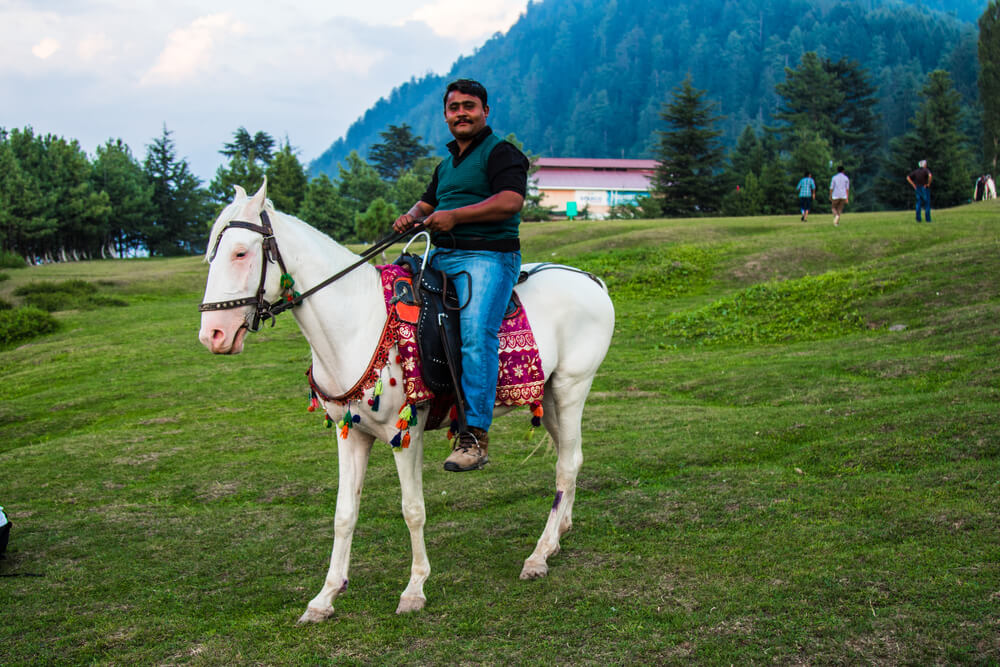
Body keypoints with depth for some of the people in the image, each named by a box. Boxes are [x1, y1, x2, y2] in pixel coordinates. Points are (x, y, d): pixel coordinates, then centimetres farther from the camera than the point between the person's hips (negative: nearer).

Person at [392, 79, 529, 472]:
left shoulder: (500, 152, 0)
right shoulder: (446, 164, 26)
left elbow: (511, 200, -15)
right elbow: (427, 203, 33)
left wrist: (455, 216, -19)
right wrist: (411, 218, 8)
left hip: (488, 257, -9)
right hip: (440, 256, 9)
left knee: (475, 333, -26)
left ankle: (475, 436, -30)